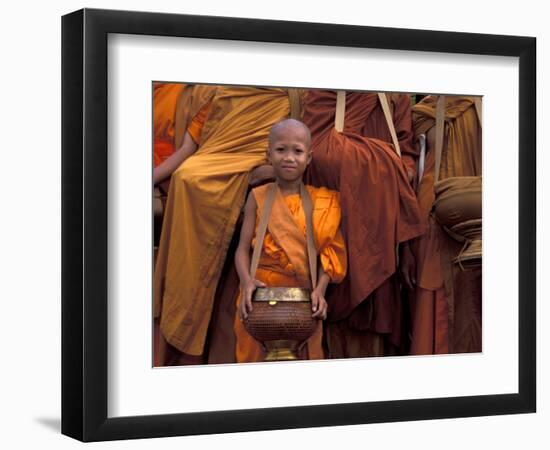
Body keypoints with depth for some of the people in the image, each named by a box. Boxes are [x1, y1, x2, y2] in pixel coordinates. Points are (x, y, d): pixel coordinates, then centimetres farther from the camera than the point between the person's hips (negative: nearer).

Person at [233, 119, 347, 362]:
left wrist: (320, 289, -18)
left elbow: (327, 252, -3)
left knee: (302, 354, 9)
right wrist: (246, 281, -21)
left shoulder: (321, 201, 0)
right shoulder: (258, 197, 0)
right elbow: (243, 248, -4)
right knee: (255, 354, 7)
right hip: (261, 290, 0)